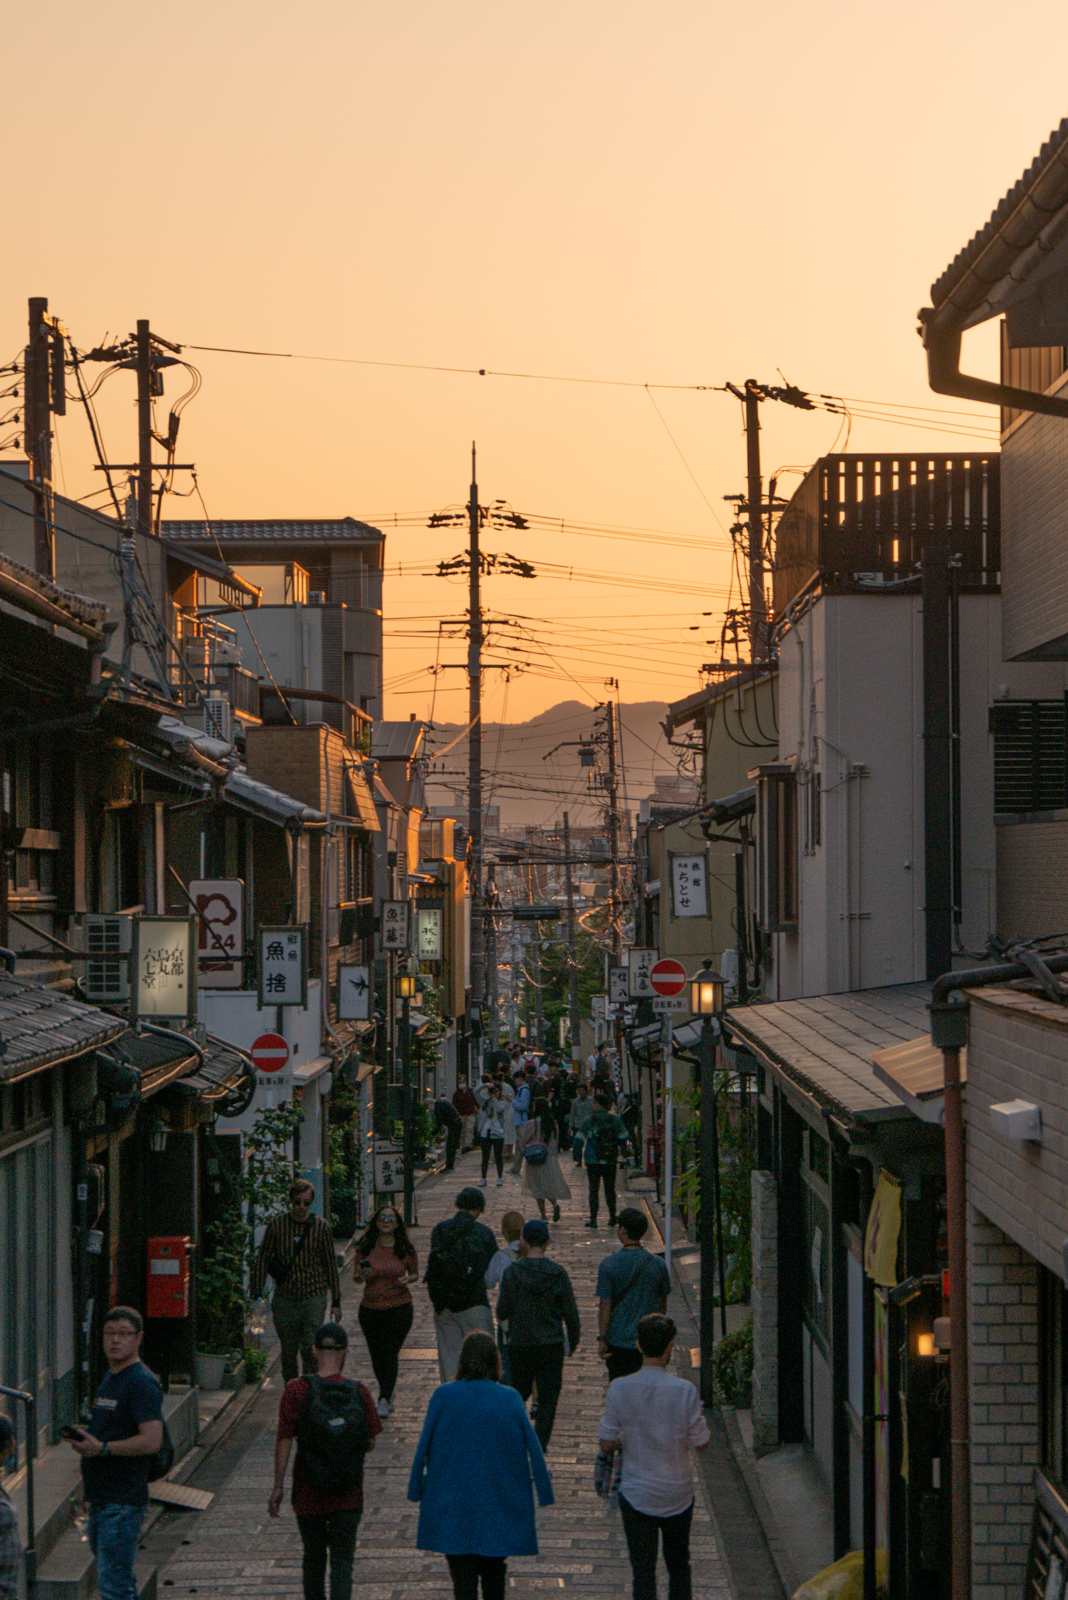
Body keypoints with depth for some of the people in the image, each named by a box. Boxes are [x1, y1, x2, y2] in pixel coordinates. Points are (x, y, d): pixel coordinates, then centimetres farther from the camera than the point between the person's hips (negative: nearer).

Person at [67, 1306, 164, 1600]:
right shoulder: (109, 1378, 16)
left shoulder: (142, 1383, -14)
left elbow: (152, 1441, -24)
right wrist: (85, 1438, 12)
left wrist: (102, 1448, -24)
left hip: (123, 1501, -10)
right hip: (101, 1498, 10)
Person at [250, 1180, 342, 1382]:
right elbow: (262, 1260, 5)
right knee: (288, 1352, 7)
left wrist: (336, 1301, 9)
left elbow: (331, 1264, 8)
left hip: (314, 1297, -1)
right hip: (285, 1296, 1)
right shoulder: (276, 1225, 0)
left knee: (309, 1349, -12)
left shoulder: (320, 1227, 2)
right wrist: (257, 1295, 0)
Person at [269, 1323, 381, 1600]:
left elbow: (284, 1441, -12)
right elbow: (370, 1443, -1)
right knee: (342, 1558, 4)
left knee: (314, 1556, 19)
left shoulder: (297, 1390, -12)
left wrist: (278, 1487, -5)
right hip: (349, 1494, 0)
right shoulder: (360, 1393, -9)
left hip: (308, 1494, 0)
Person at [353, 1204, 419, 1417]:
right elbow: (356, 1277, 6)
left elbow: (415, 1273, 10)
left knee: (390, 1352, -9)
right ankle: (387, 1394, 31)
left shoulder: (405, 1248, -2)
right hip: (370, 1309, 2)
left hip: (399, 1307, -2)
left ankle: (384, 1400, -5)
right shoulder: (365, 1247, 0)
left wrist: (407, 1280, -12)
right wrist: (363, 1275, -17)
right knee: (376, 1354, 10)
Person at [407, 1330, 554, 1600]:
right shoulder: (510, 1398, -5)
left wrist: (416, 1491, 4)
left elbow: (423, 1446, -5)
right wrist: (544, 1493, 1)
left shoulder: (443, 1396, -8)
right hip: (500, 1503, 2)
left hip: (453, 1502, -2)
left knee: (462, 1573, 0)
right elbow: (533, 1448, -4)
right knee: (494, 1570, 20)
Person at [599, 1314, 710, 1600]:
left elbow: (607, 1442, -7)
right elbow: (701, 1442, -7)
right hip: (678, 1495, 0)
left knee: (643, 1570, 6)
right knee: (679, 1564, 21)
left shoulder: (619, 1389, -13)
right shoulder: (685, 1391, -16)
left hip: (636, 1495, 0)